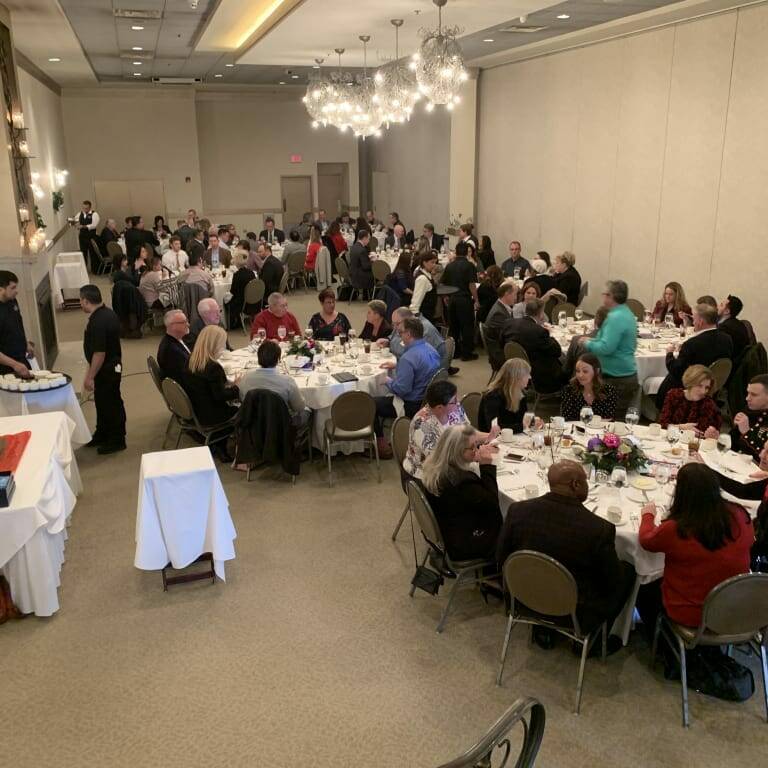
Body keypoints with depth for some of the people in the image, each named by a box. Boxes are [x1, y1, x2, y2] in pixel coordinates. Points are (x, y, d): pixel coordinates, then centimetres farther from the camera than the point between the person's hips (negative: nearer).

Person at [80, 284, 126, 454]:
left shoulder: (98, 322, -26)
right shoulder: (107, 313, 5)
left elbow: (99, 353, -27)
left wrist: (90, 377, -20)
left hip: (106, 369, -10)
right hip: (113, 364, 10)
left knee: (111, 403, 3)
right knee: (102, 401, 21)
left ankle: (116, 441, 17)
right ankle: (102, 434, 37)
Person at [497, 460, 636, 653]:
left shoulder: (517, 510, -16)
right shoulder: (599, 529, -26)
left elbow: (501, 559, -2)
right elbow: (614, 583, -12)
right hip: (576, 616, -4)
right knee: (628, 571, 17)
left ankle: (543, 629, 30)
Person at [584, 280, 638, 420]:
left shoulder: (616, 318, -19)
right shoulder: (627, 314, 13)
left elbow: (605, 348, -25)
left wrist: (588, 343, -8)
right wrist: (592, 340, 15)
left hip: (616, 379, -10)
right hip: (628, 376, 10)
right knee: (620, 420, 14)